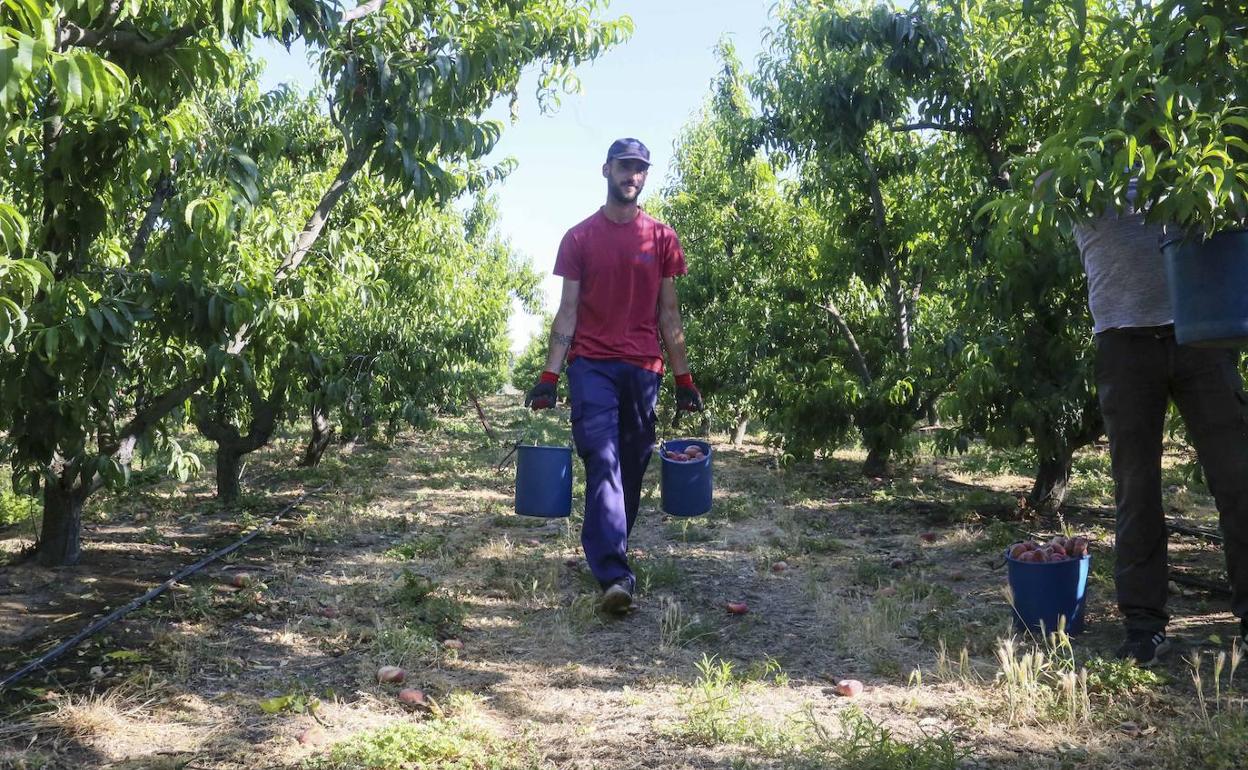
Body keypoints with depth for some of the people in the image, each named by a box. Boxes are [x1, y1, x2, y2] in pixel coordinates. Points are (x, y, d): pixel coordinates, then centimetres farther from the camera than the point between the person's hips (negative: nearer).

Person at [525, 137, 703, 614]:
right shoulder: (579, 238, 7)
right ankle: (614, 574, -18)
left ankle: (606, 552, 25)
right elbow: (567, 310, 4)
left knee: (632, 466, 7)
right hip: (592, 364, -2)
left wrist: (684, 378, 7)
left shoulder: (661, 239, 10)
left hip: (643, 368, 2)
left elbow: (669, 314, 11)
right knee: (603, 462, -13)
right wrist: (549, 374, -5)